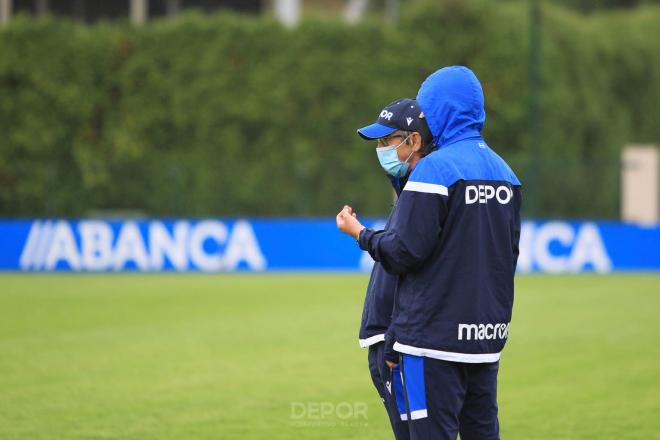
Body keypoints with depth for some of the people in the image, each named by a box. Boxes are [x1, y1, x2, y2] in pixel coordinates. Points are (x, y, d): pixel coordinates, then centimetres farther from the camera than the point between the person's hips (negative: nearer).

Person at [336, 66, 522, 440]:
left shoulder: (434, 169, -12)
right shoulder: (504, 172, 13)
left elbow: (404, 251, -15)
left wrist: (360, 233, 2)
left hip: (435, 335, -8)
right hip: (488, 338, 8)